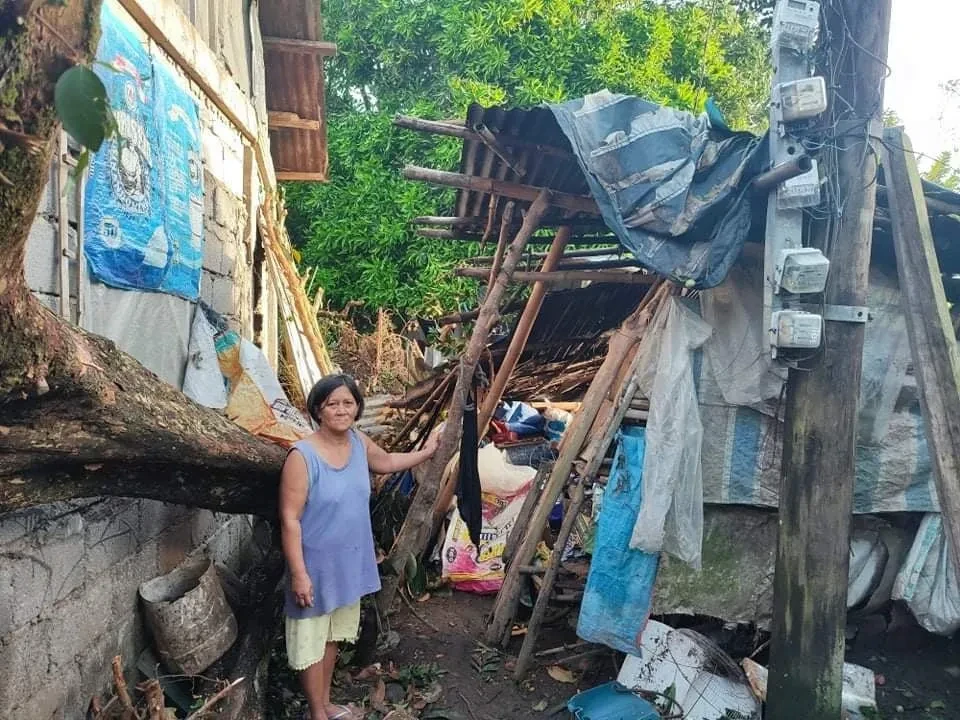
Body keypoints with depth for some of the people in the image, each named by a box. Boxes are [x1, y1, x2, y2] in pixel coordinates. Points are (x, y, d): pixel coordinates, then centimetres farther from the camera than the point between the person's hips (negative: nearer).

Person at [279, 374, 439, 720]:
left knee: (334, 634, 23)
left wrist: (426, 452, 21)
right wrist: (299, 573, -21)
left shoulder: (359, 442, -3)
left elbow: (387, 462, 20)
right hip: (316, 564, -7)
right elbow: (290, 520, -21)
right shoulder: (302, 456, -24)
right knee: (311, 640, 12)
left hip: (350, 561, 7)